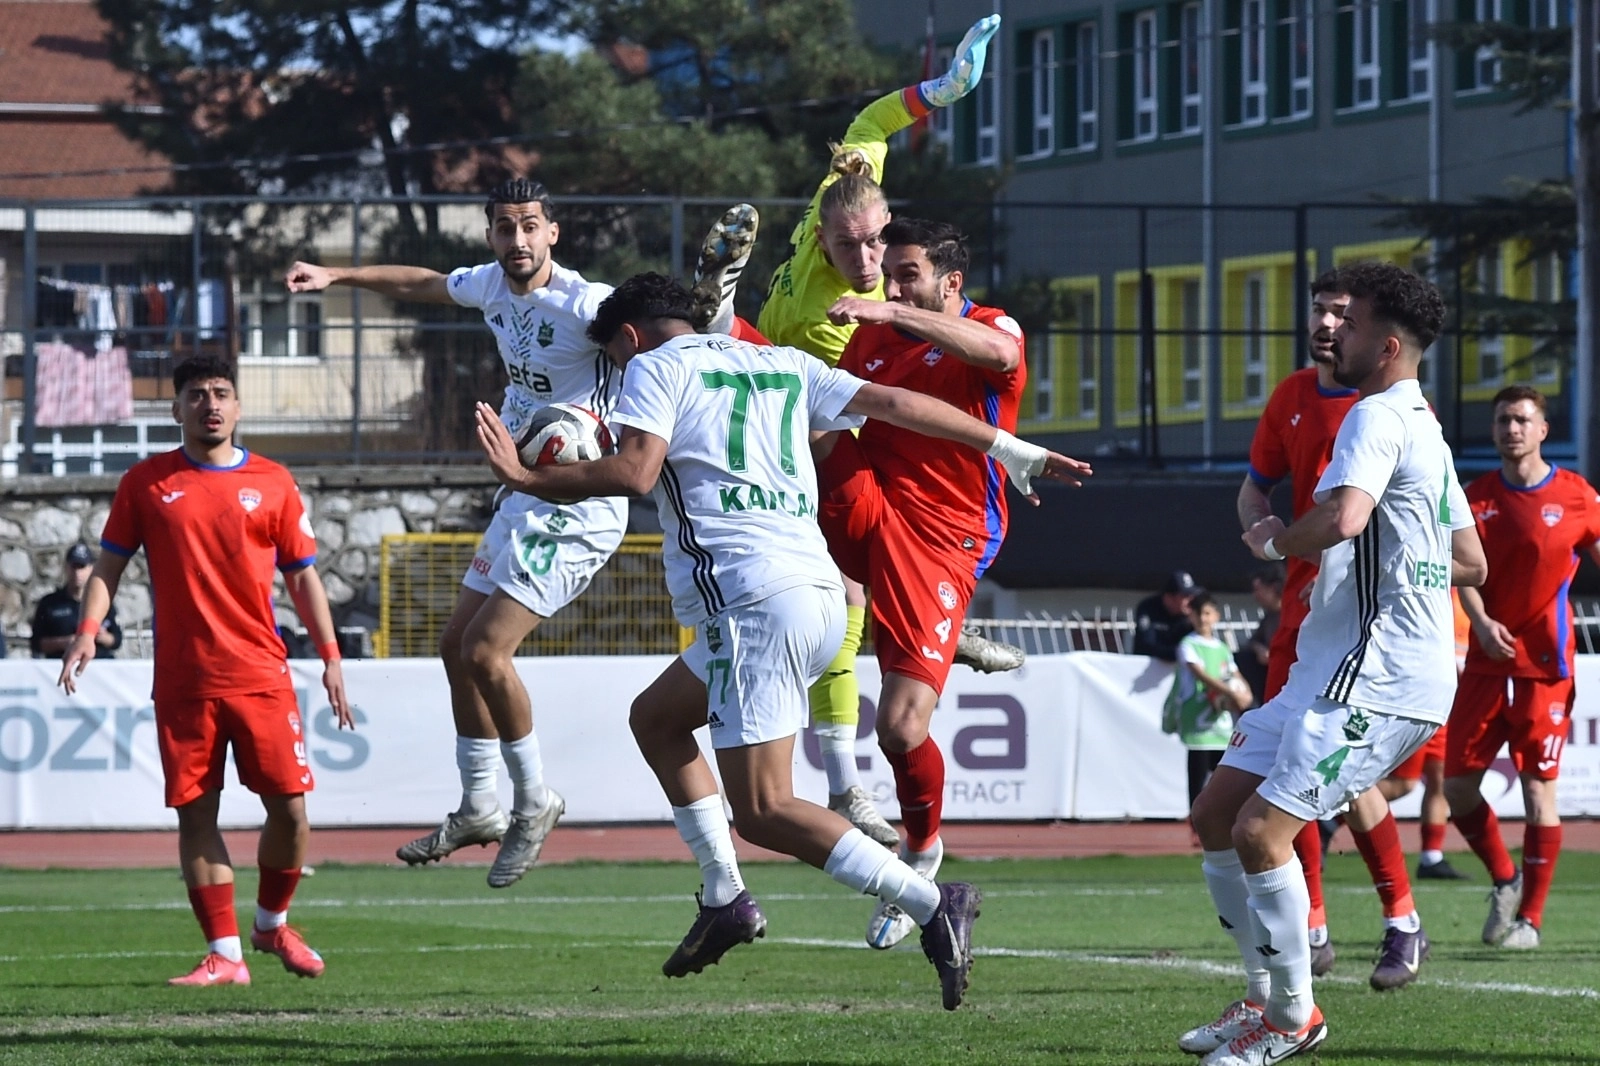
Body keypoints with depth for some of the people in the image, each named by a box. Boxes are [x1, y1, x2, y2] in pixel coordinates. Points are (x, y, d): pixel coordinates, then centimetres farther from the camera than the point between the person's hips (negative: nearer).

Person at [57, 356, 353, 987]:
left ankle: (272, 923, 21)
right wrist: (88, 630, -7)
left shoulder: (271, 483, 7)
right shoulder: (145, 483, 7)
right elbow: (110, 564, 9)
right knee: (195, 813, -1)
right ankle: (224, 954, 4)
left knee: (289, 805, -4)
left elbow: (302, 575, 11)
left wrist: (329, 655, 5)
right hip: (182, 680, 0)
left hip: (261, 674, 0)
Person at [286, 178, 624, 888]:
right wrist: (336, 276, 31)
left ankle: (534, 801, 3)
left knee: (486, 650, -16)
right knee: (458, 645, 13)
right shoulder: (491, 285, 5)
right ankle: (479, 809, 26)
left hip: (579, 505, -9)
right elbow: (424, 284, 26)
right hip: (525, 497, 9)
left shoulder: (582, 305, -21)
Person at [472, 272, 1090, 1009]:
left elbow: (634, 471, -10)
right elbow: (891, 402, 20)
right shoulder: (784, 364, 23)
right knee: (654, 717, 26)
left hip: (752, 598, -8)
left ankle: (931, 905, -20)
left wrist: (527, 479, 1)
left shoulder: (655, 367, 5)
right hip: (821, 591, 8)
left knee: (762, 812, -9)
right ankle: (725, 898, 19)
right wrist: (1010, 450, 24)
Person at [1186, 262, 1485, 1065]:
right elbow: (1470, 563, 27)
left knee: (1260, 830, -18)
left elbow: (1342, 518, -29)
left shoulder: (1379, 417, -11)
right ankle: (1265, 996, 16)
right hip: (1332, 670, 11)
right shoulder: (1423, 428, 21)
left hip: (1377, 678, -11)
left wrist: (1275, 541, -11)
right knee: (1215, 815, 10)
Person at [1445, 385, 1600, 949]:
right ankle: (1504, 880, 24)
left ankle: (1530, 918, 5)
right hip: (1487, 663, 3)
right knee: (1457, 785, 1)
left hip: (1545, 667, -3)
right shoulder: (1477, 497, 6)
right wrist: (1481, 622, -18)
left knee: (1538, 789, -5)